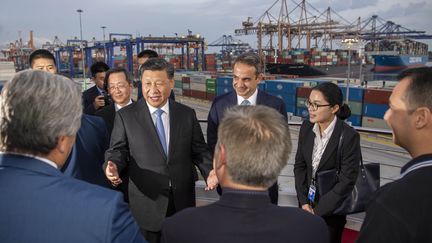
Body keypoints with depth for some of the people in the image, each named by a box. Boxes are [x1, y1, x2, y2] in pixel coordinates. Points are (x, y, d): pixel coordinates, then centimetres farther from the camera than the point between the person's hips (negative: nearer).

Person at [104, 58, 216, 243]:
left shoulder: (187, 114, 3)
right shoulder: (125, 116, -2)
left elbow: (199, 151, 5)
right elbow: (118, 151, -1)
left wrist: (210, 171, -12)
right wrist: (113, 166, -22)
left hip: (183, 202, 2)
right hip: (146, 203, -2)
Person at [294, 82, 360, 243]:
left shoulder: (349, 136, -20)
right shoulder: (306, 127, -6)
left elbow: (347, 181, -20)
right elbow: (299, 165, 1)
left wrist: (317, 211, -17)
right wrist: (304, 201, -7)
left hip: (331, 208, -4)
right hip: (307, 201, 4)